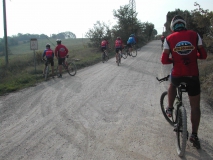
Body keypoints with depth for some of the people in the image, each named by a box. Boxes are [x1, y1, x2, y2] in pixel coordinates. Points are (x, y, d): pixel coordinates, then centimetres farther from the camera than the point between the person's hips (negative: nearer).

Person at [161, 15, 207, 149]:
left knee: (172, 85, 38)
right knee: (195, 106, 12)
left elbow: (164, 60, -4)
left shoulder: (169, 39, 0)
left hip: (177, 74, 0)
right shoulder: (195, 35, 1)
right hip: (193, 75, 0)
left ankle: (170, 109, 35)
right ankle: (194, 135, 15)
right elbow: (203, 55, 4)